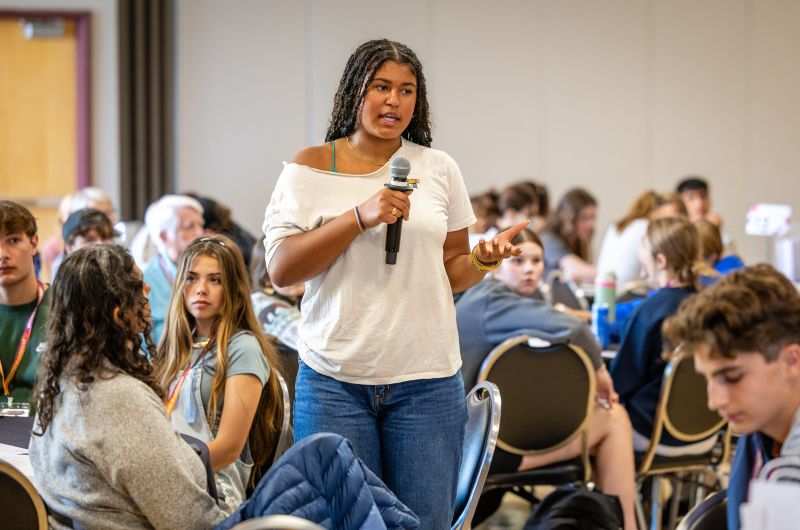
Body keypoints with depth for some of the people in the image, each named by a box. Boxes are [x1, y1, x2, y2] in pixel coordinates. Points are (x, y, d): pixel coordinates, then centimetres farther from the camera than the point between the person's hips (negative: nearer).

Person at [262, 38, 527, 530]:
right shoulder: (311, 168, 2)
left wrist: (483, 259, -8)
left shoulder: (439, 169, 9)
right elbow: (281, 269, -8)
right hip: (335, 382, -1)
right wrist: (360, 217, -17)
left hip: (428, 381, 2)